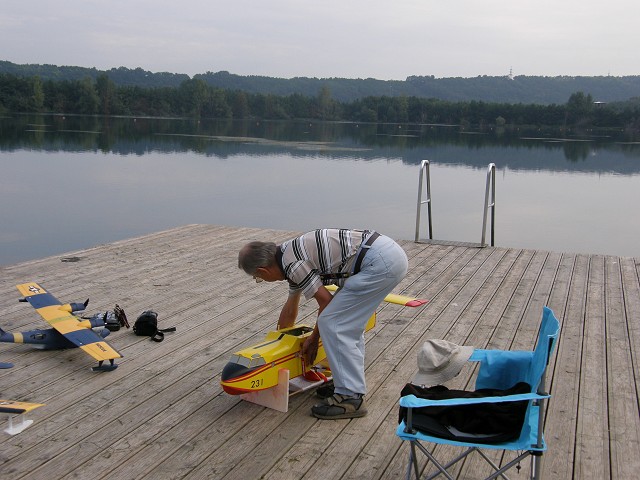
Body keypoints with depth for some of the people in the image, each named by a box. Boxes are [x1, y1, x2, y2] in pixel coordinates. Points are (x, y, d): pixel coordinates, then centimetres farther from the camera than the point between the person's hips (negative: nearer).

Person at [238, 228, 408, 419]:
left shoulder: (292, 264, -10)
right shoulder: (291, 254, 21)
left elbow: (326, 302, -1)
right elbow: (290, 309, 35)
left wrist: (314, 338, 15)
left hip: (379, 262, -10)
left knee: (332, 324, -5)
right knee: (349, 321, 20)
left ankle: (350, 397, -1)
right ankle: (351, 383, 26)